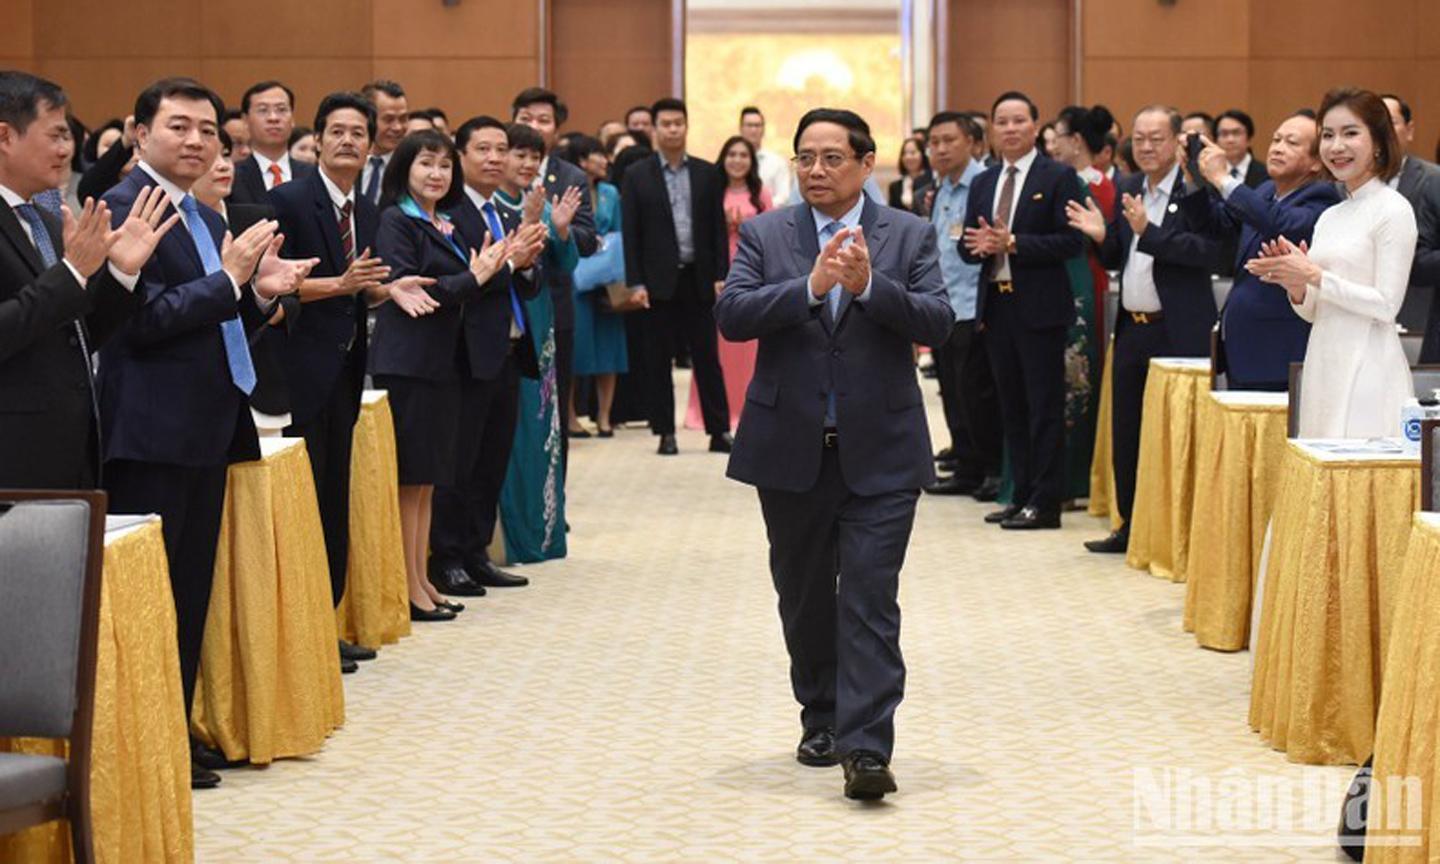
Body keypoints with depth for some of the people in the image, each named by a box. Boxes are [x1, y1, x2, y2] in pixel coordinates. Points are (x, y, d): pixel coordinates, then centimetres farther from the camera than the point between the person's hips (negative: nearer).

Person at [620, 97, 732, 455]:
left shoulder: (707, 173, 8)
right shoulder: (637, 176, 2)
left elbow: (718, 228, 7)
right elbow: (630, 233, 0)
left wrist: (721, 276, -1)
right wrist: (636, 282, -7)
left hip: (698, 279, 1)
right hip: (658, 281, -1)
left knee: (707, 356, 3)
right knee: (658, 359, 3)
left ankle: (719, 430, 7)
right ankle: (665, 432, 9)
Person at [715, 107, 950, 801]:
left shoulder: (908, 236, 3)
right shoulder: (764, 235, 4)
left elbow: (937, 322, -9)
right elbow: (732, 315, -10)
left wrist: (870, 284, -23)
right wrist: (810, 285, -22)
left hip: (879, 452, -2)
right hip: (791, 450, 2)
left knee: (869, 600, -9)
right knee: (805, 597, 14)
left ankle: (865, 747, -10)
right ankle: (822, 722, 31)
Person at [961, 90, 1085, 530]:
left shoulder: (1058, 177, -4)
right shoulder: (983, 183, 15)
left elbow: (1071, 242, -12)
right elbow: (967, 246, 14)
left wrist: (1013, 243, -19)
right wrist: (978, 244, -10)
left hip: (1039, 307, -6)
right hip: (996, 304, 7)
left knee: (1045, 406, -3)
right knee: (1011, 406, 11)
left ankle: (1046, 502, 0)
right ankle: (1022, 495, 19)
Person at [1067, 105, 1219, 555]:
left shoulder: (1196, 190, -10)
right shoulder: (1127, 190, 13)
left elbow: (1209, 249, -23)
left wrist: (1148, 231, -28)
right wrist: (1102, 236, -5)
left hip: (1178, 332, -8)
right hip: (1131, 328, 8)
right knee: (1126, 431, 13)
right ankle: (1131, 526, 23)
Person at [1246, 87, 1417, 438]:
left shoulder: (1394, 210, -6)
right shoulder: (1329, 217, 16)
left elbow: (1387, 304, -13)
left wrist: (1314, 276, -15)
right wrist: (1296, 287, -2)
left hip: (1367, 372, -7)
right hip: (1323, 366, 7)